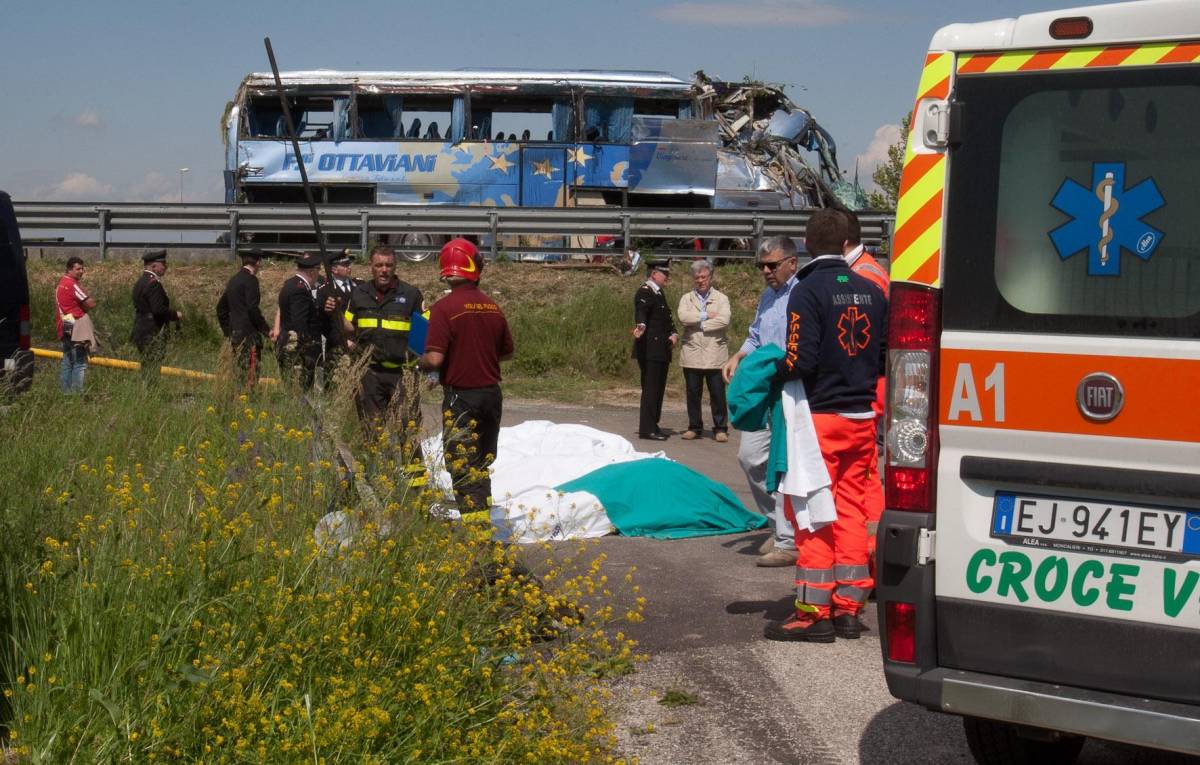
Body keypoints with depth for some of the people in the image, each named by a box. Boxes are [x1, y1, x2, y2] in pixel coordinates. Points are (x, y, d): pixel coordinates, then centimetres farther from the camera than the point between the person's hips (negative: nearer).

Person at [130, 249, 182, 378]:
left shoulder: (140, 282, 15)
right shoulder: (153, 283, -16)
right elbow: (158, 309, -25)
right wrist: (175, 315, -9)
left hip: (142, 332, 10)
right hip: (153, 334, -10)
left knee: (146, 371, 13)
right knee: (152, 372, -8)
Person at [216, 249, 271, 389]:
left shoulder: (233, 280, 15)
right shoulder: (250, 280, -11)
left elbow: (221, 307, 20)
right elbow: (252, 309, -19)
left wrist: (227, 330, 23)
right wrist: (266, 329, -12)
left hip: (234, 332, 9)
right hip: (248, 332, -9)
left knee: (239, 371, 11)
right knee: (251, 372, -8)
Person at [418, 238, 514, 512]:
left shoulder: (445, 307, -15)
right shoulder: (493, 307, 3)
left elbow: (434, 359, -20)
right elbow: (507, 352, 15)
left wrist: (421, 362, 1)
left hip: (461, 396, -6)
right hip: (492, 393, 6)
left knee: (463, 468, -1)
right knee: (482, 464, 19)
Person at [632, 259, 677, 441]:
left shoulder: (658, 293, 20)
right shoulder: (644, 293, -11)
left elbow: (666, 318, 20)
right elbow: (641, 311, -30)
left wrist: (673, 334, 2)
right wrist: (641, 326, -50)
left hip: (661, 350, 10)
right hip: (650, 349, -10)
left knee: (657, 389, 14)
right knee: (650, 388, -9)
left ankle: (652, 426, 22)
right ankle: (647, 429, -6)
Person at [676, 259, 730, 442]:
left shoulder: (721, 298, 7)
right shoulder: (686, 298, 12)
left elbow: (724, 320, -11)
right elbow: (683, 317, -8)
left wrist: (699, 324, -10)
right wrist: (705, 316, -10)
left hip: (714, 355, -2)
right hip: (692, 355, 2)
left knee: (718, 394, -2)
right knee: (693, 393, 6)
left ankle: (720, 428, 6)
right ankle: (694, 427, 16)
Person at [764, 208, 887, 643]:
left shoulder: (808, 291, -12)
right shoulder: (871, 292, 6)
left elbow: (800, 361, -20)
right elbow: (887, 358, 11)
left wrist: (771, 373, -1)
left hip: (821, 416, -6)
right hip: (862, 417, 6)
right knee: (851, 509, 12)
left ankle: (814, 612, 1)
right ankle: (848, 607, 15)